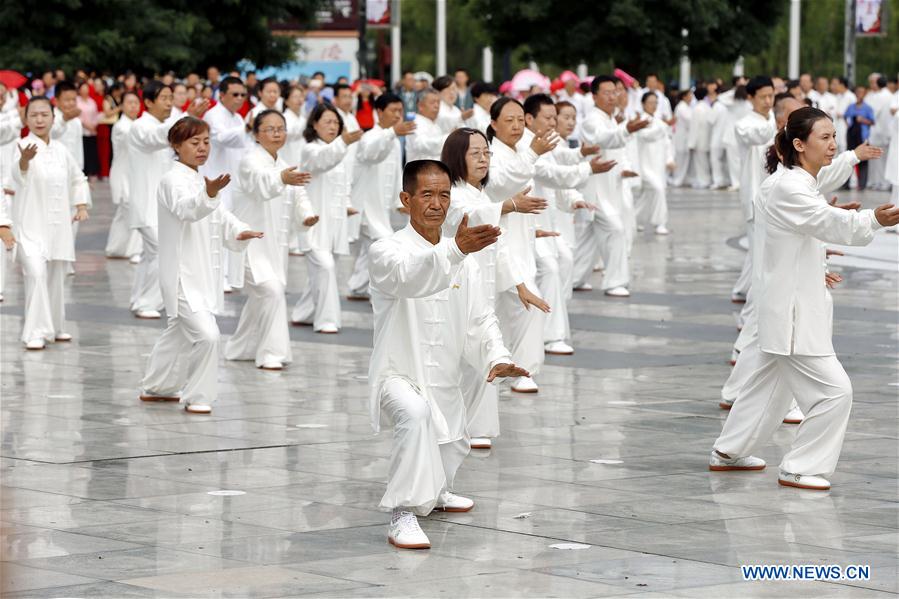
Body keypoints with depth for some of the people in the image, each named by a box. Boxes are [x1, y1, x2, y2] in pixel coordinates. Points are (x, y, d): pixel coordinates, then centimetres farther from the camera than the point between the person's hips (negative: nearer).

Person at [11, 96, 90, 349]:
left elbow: (78, 178, 23)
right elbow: (18, 174, -32)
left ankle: (55, 327, 29)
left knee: (56, 277, 13)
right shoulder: (25, 146, -10)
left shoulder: (60, 150, 8)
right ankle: (36, 332, -17)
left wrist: (82, 206, 11)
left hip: (58, 224, 6)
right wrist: (24, 160, -54)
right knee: (36, 273, -21)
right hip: (31, 224, -6)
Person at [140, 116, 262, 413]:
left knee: (179, 334, 22)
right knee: (206, 334, -19)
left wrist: (239, 232, -3)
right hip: (182, 275, -10)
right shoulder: (173, 180, -14)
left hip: (202, 274, 10)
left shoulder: (201, 181, 15)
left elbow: (220, 217, 19)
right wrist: (208, 195, -55)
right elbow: (185, 209, -35)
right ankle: (196, 396, -5)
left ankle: (156, 387, 38)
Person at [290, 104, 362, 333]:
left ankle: (303, 314, 27)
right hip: (316, 221, -8)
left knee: (322, 270, 12)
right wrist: (343, 142, -50)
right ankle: (326, 320, -15)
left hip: (335, 221, 8)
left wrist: (346, 204, 8)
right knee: (325, 266, -19)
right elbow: (324, 159, -32)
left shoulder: (339, 152, 17)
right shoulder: (310, 150, -8)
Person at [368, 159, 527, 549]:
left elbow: (479, 319, 3)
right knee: (416, 413, -38)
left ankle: (434, 492, 57)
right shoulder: (387, 251, -15)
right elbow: (409, 276, -39)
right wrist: (455, 250, -57)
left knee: (450, 454, 22)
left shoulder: (463, 260, 5)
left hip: (444, 381, 7)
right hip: (398, 375, -7)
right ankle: (403, 515, -35)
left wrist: (497, 358, -17)